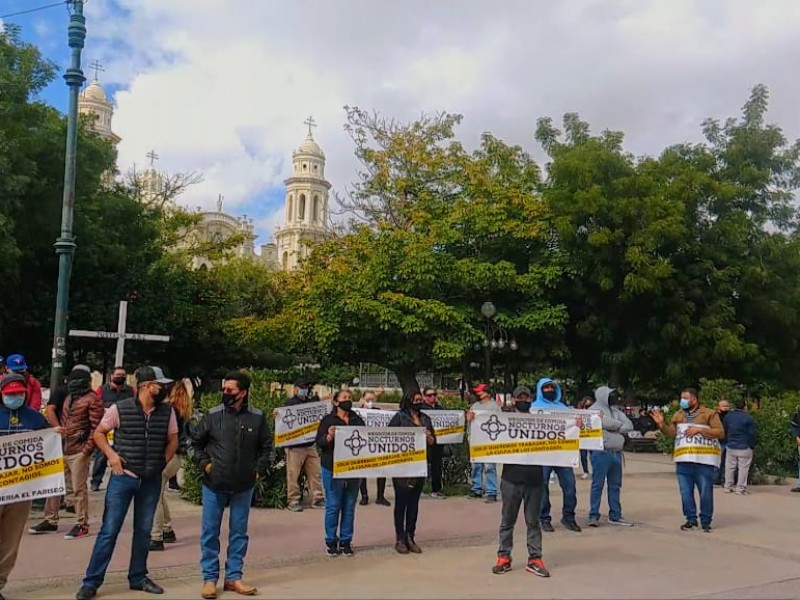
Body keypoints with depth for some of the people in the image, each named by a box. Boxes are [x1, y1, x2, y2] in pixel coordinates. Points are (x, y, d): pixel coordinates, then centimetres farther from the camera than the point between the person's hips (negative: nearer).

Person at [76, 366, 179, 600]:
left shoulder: (167, 412, -1)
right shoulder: (120, 409, -9)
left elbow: (172, 440, 11)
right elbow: (99, 433, 3)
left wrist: (162, 462, -1)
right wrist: (111, 454, -10)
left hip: (152, 480, 3)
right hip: (123, 477, -3)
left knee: (143, 530, 12)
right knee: (109, 530, 0)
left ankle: (138, 577, 26)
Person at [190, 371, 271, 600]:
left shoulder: (257, 417, -3)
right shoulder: (212, 415, -5)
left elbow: (266, 446, 9)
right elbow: (195, 441, 6)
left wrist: (259, 470, 2)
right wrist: (204, 463, -4)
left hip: (244, 486, 1)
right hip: (214, 485, -1)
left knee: (239, 532, 10)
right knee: (210, 532, 5)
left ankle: (233, 577, 22)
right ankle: (210, 578, 17)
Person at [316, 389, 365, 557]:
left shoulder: (358, 420, 12)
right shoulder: (328, 420, 0)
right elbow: (319, 442, -6)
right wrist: (328, 437, -25)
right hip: (333, 469, -4)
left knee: (349, 507, 8)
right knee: (333, 506, 0)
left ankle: (346, 541, 17)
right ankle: (331, 541, 11)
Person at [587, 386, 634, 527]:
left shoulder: (616, 411, 19)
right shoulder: (595, 409, -4)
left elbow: (630, 425, 8)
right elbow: (607, 423, -19)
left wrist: (617, 427, -11)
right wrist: (621, 425, 0)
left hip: (616, 452, 8)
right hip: (601, 452, -8)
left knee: (615, 485, 11)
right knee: (598, 484, -5)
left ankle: (615, 516, 19)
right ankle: (594, 515, -1)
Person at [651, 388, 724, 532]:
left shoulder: (709, 414, -2)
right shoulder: (678, 415, 13)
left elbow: (720, 432, -10)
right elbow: (671, 432, 9)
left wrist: (700, 430, -18)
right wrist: (661, 423, -8)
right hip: (683, 462, 4)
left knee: (706, 492, 3)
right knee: (686, 492, 8)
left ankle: (706, 521, 16)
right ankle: (691, 519, 20)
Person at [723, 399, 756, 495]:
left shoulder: (728, 416, 3)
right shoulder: (748, 417, -11)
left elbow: (724, 431, 12)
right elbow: (752, 434, -8)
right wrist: (752, 445, 3)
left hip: (731, 447, 4)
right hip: (744, 447, -4)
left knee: (730, 467, 10)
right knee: (743, 468, 2)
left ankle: (728, 487, 12)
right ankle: (740, 488, 1)